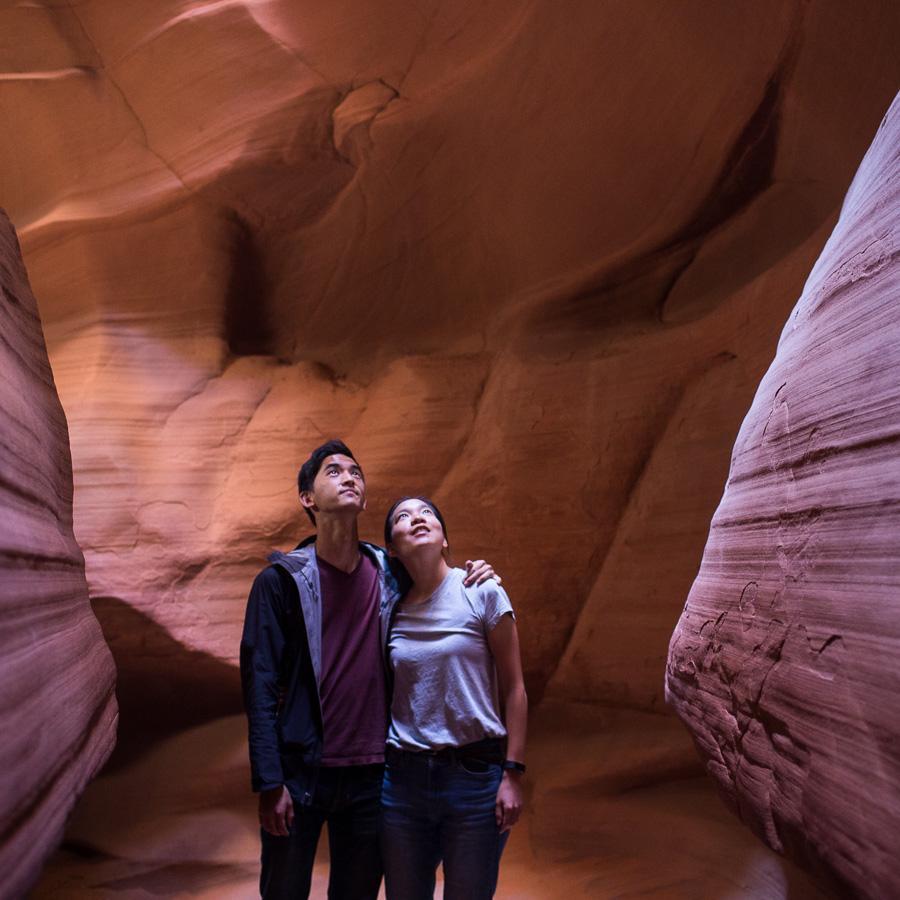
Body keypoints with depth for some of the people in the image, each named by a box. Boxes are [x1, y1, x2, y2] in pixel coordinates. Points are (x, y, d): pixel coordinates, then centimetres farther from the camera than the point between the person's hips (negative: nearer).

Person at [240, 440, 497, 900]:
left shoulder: (390, 574, 4)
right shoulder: (281, 581, -7)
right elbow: (260, 687, -9)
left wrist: (472, 577, -1)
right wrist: (270, 783, -14)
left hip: (370, 775, 3)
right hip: (300, 774, -3)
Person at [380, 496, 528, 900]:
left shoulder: (483, 593, -4)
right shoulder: (391, 610, 4)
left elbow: (514, 690, -3)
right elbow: (384, 695, 13)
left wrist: (513, 774, -7)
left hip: (475, 774, -3)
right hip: (403, 776, 3)